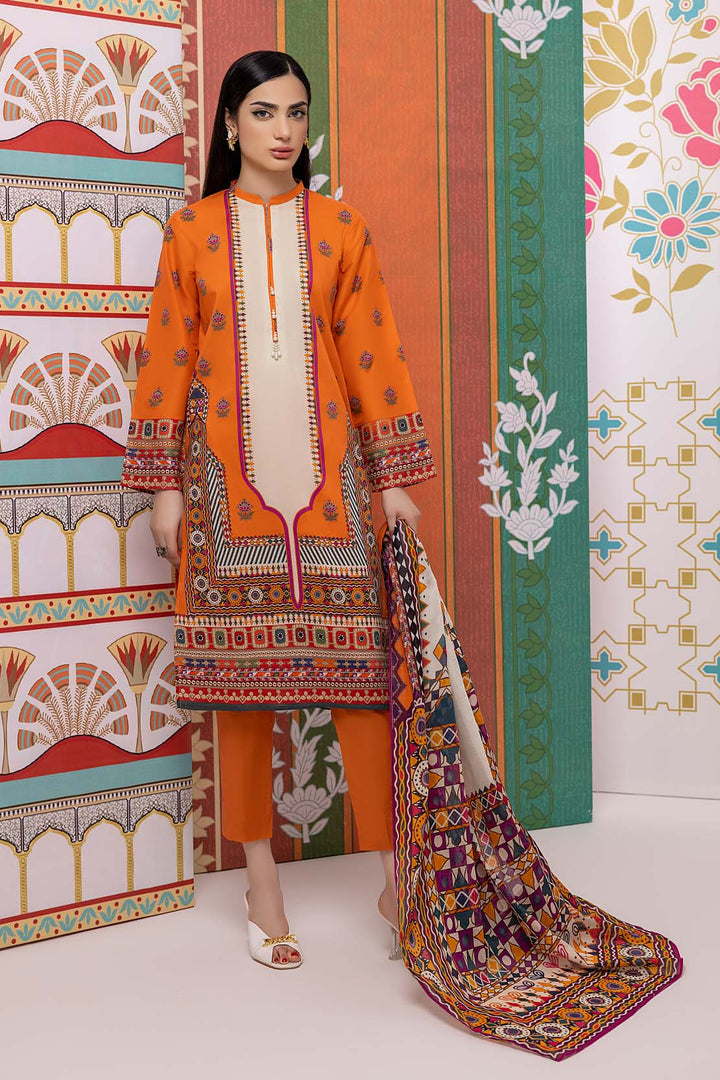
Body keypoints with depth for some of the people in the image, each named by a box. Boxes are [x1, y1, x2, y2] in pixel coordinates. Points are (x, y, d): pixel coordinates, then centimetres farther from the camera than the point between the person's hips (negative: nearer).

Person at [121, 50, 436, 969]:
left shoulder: (340, 227, 9)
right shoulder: (192, 230, 7)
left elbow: (374, 353, 7)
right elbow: (166, 359, 6)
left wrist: (395, 477, 2)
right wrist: (163, 485, 1)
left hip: (329, 466, 0)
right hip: (229, 470, 0)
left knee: (357, 657, -4)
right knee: (239, 666, 2)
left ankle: (399, 876, 6)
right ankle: (262, 883, 14)